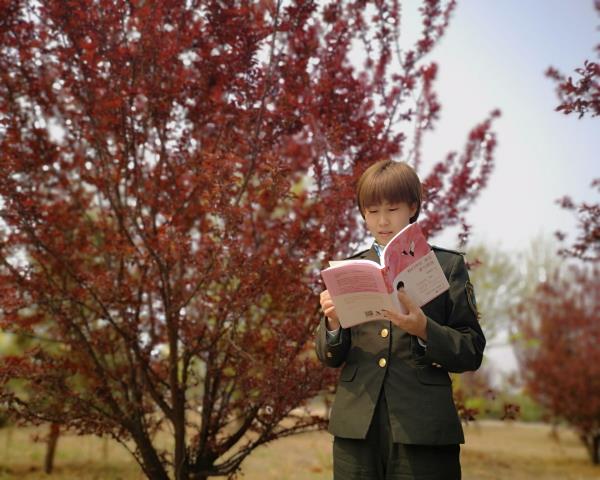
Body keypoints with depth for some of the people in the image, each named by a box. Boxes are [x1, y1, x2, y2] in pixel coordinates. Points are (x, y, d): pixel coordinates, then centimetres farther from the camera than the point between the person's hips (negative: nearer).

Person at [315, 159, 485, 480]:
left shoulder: (447, 266, 4)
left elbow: (472, 352, -1)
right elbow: (329, 357, 9)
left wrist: (424, 329, -19)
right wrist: (333, 323, -11)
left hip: (423, 430, -2)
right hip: (356, 428, 2)